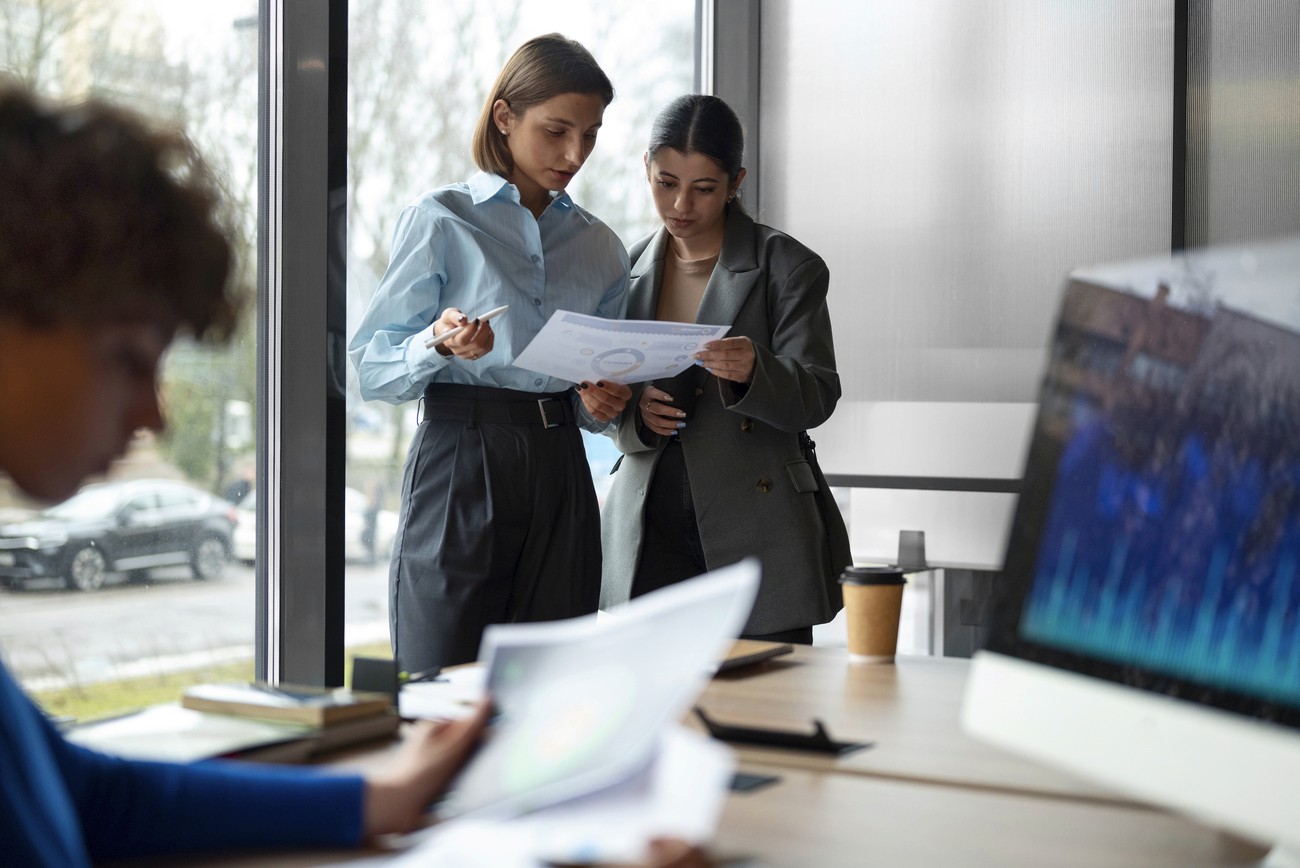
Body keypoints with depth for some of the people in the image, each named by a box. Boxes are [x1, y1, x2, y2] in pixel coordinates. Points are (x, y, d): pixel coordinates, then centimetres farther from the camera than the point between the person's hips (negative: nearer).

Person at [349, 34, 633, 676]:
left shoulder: (601, 248, 16)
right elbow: (371, 370, -3)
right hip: (460, 462, -4)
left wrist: (600, 404, 0)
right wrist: (439, 345, -22)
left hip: (559, 473, 4)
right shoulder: (440, 221, 1)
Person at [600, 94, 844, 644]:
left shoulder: (788, 267, 0)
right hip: (648, 532, 3)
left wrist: (753, 372, -25)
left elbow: (817, 398, -5)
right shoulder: (627, 269, 11)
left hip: (754, 534, -3)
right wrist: (635, 413, -7)